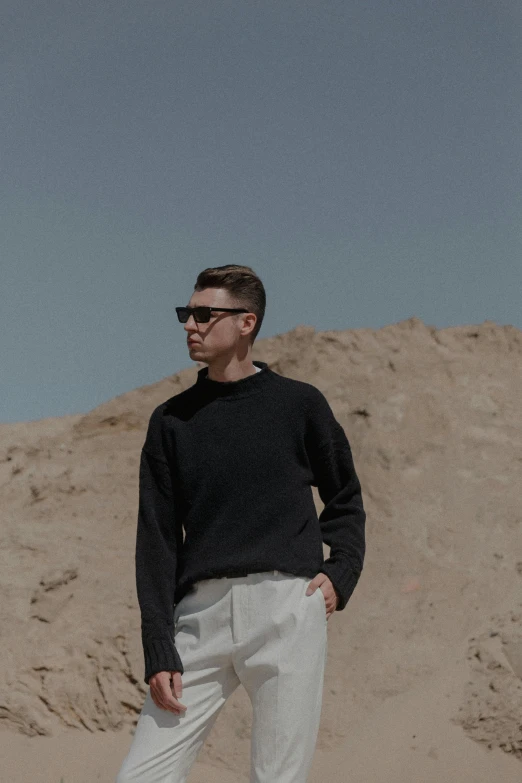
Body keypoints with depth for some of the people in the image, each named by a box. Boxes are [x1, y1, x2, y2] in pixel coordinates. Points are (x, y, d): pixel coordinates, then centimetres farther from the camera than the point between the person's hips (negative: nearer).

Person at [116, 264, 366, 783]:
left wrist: (340, 574, 1)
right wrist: (158, 652, 1)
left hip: (288, 607, -2)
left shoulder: (299, 403, 7)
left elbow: (345, 501, 19)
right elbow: (157, 540, 9)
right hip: (202, 612, 2)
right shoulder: (170, 420, 12)